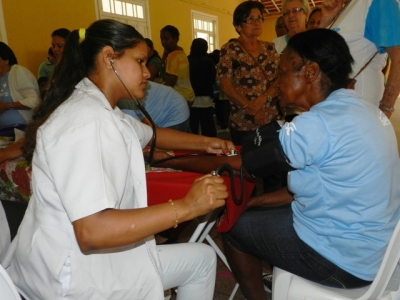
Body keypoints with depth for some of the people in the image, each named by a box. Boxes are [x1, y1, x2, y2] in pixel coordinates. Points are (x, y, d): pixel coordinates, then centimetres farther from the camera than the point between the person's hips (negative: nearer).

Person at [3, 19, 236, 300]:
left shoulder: (100, 111, 6)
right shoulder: (87, 121, -26)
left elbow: (151, 134, 23)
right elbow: (91, 232, -33)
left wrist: (205, 143, 14)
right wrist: (186, 206, -31)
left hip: (83, 256, 9)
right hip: (72, 276, -9)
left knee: (202, 258, 16)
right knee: (202, 259, 6)